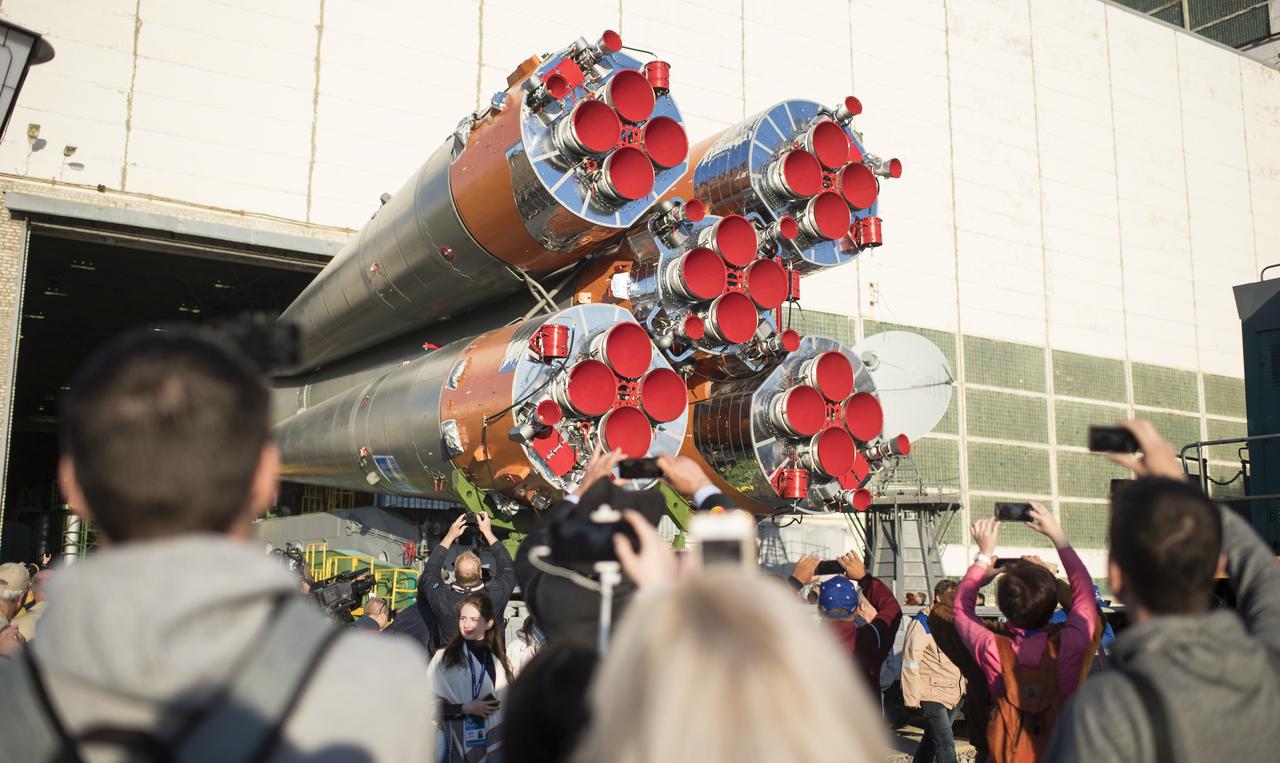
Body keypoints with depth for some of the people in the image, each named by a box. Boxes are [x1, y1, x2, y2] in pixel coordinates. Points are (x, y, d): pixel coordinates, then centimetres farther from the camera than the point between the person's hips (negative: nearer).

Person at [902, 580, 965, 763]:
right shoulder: (922, 622, -13)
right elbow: (910, 661, -14)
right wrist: (912, 697, -14)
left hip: (953, 694, 7)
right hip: (932, 694, -7)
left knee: (932, 737, 16)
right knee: (945, 743, -10)